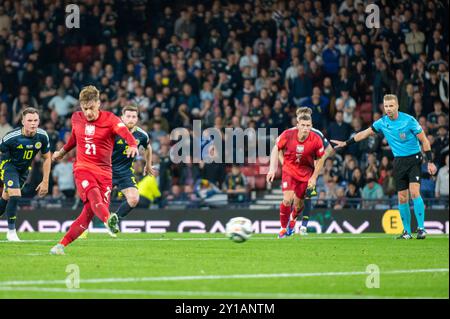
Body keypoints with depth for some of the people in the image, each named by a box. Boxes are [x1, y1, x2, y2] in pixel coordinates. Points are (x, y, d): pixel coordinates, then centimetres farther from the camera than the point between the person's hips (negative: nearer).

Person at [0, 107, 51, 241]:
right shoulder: (11, 137, -30)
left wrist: (45, 182, -3)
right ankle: (11, 231, -9)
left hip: (24, 169, 5)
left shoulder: (42, 136, -17)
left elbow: (47, 158, -2)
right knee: (15, 195, -21)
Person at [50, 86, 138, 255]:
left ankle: (61, 245, 4)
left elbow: (125, 132, -25)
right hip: (82, 168, 0)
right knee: (94, 195, -31)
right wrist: (62, 152, 43)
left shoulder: (110, 119, -5)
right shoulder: (76, 118, 7)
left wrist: (133, 145, -46)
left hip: (104, 171, 0)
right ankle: (109, 220, -61)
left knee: (90, 212, -8)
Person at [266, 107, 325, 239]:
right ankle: (284, 228, 0)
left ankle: (293, 218, 43)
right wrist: (272, 168, -6)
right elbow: (276, 149, -3)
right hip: (289, 169, -1)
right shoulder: (288, 134, -21)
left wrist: (314, 178, -4)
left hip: (306, 172, 1)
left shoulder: (316, 140, -20)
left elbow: (320, 159, -4)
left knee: (298, 204, 8)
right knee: (287, 199, -19)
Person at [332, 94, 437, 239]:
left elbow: (424, 140, -7)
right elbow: (365, 133, 16)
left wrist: (430, 162, -10)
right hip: (399, 161, 5)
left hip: (414, 158, -5)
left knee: (414, 192, -20)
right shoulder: (382, 122, 1)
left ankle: (421, 228, -19)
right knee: (402, 198, 3)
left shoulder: (409, 120, -13)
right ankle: (407, 231, 12)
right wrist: (346, 143, 18)